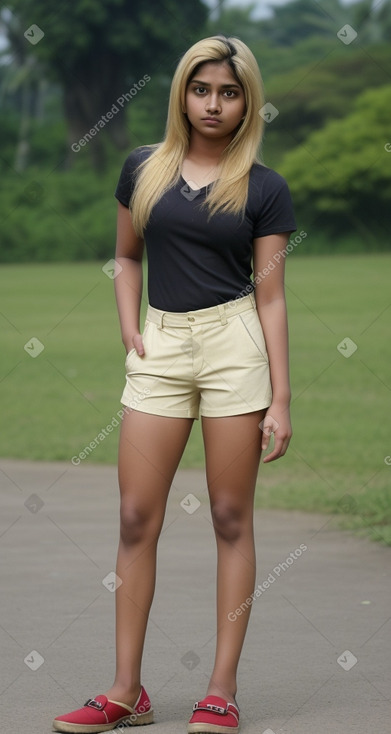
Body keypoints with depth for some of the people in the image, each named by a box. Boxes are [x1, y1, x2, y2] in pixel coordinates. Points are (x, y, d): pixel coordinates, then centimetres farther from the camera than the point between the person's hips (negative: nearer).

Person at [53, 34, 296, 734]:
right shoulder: (143, 169, 8)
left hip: (233, 343, -3)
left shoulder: (264, 188, 1)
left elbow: (270, 296, 0)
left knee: (231, 519, 1)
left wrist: (280, 399, -4)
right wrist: (128, 329, 4)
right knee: (137, 518, 0)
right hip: (160, 346, 3)